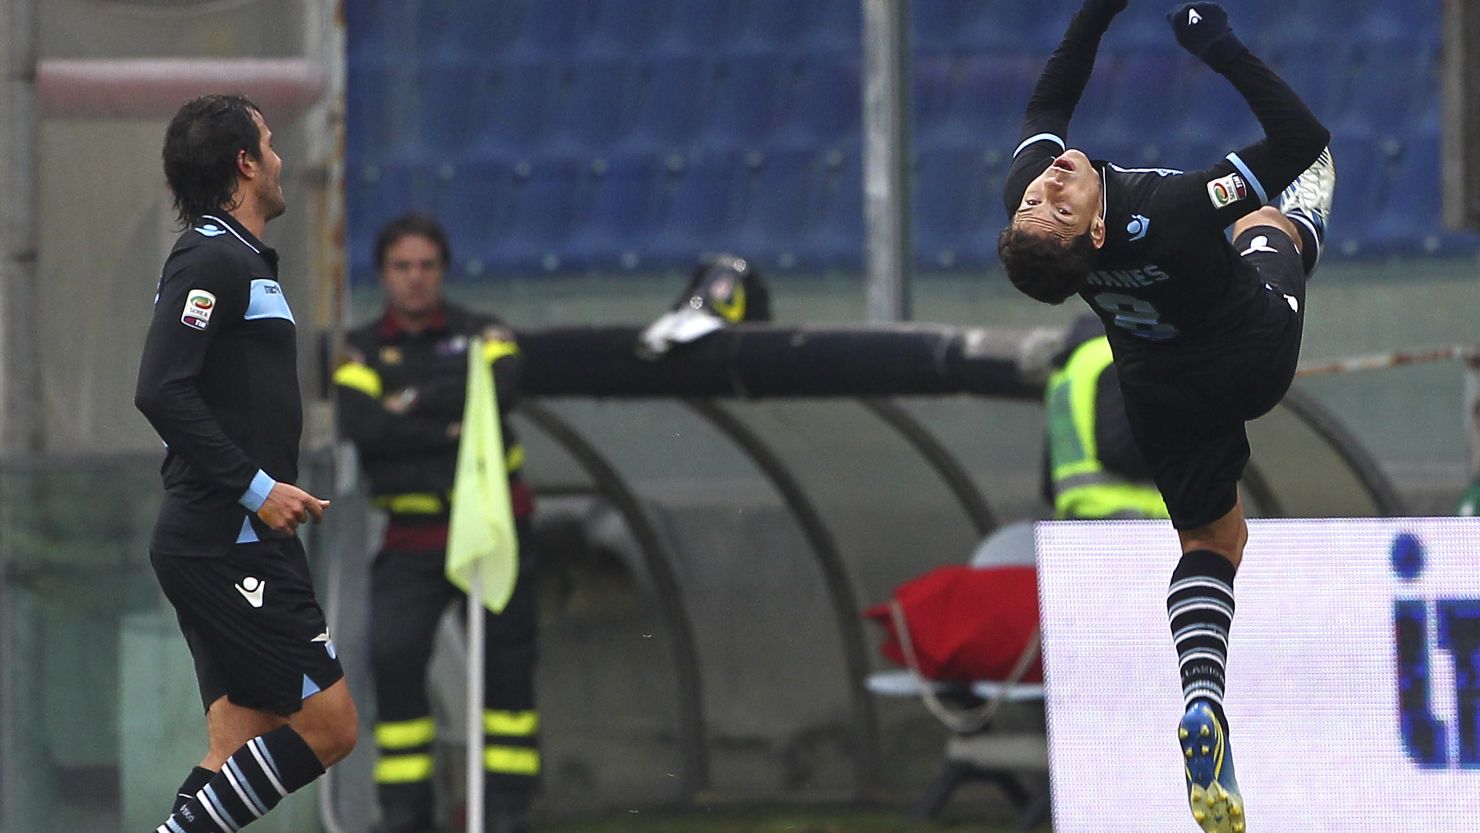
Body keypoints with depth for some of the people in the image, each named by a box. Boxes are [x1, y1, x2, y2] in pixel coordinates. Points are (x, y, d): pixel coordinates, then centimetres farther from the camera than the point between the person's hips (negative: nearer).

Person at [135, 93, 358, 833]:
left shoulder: (237, 260, 19)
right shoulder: (212, 260, -12)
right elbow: (161, 391, -22)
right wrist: (256, 488, -20)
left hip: (224, 543, 10)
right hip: (229, 544, -10)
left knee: (235, 753, 7)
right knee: (327, 724, -10)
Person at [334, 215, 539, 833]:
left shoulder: (481, 335, 6)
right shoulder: (363, 352, 7)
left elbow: (502, 388, -16)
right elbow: (358, 427, -12)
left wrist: (414, 401, -15)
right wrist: (450, 432, -16)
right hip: (411, 537, 0)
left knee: (507, 661, 1)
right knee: (393, 659, -12)